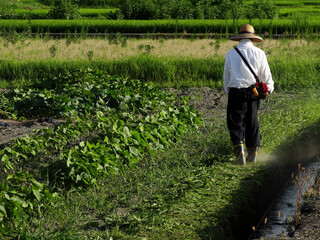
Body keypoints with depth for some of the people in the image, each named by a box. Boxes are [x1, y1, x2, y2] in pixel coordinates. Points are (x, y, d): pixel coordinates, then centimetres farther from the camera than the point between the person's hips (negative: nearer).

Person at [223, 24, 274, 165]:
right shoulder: (259, 53, 2)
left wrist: (227, 91, 23)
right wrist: (269, 89, 23)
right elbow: (266, 76, 6)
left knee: (236, 123, 1)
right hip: (253, 93, 2)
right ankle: (252, 153, 18)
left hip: (235, 92, -2)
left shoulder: (230, 54, 2)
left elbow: (226, 76, 9)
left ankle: (239, 148, -19)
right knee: (252, 122, 13)